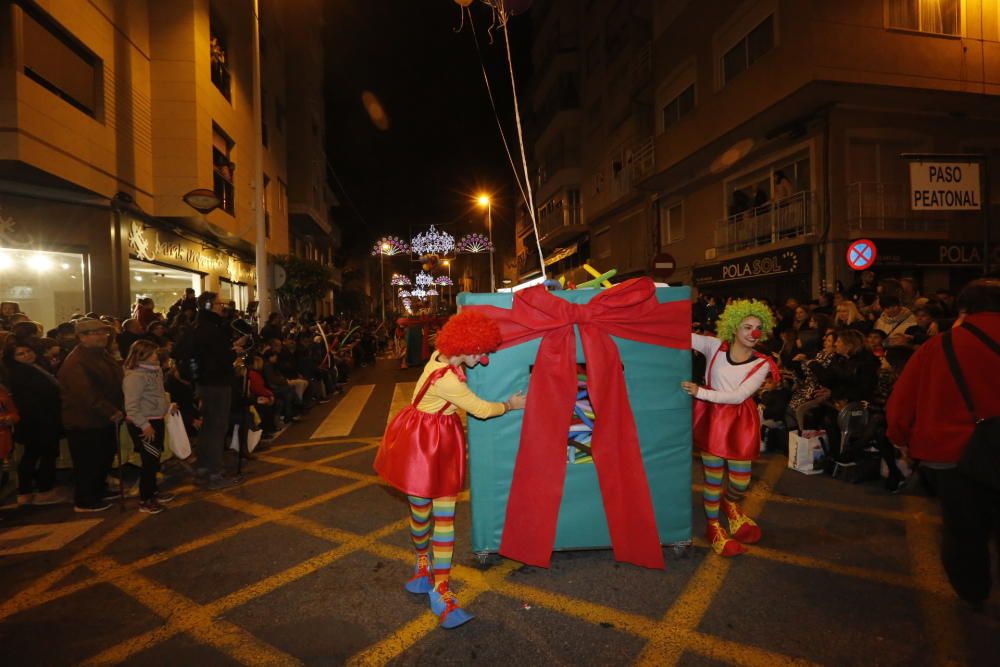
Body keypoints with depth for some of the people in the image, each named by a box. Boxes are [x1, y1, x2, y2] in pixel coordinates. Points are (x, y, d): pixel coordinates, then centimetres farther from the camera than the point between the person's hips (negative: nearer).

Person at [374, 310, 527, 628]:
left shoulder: (441, 355, -5)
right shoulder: (447, 380, -29)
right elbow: (481, 409, -16)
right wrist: (510, 405, 1)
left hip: (443, 443, 8)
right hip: (420, 444, -8)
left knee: (444, 515, 5)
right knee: (421, 512, 11)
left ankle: (440, 588, 13)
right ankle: (423, 564, 40)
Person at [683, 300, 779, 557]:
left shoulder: (762, 364, -6)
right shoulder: (714, 347, -5)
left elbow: (739, 396, -16)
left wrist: (701, 392, -23)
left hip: (741, 422, 1)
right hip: (712, 418, -1)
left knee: (741, 482, 9)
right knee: (714, 478, 7)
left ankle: (730, 504, 47)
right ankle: (713, 527, 30)